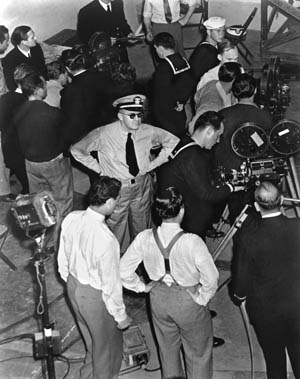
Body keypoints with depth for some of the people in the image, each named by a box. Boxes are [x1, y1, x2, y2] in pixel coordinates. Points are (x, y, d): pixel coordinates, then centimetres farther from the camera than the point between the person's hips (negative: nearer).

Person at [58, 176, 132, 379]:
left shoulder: (71, 219, -16)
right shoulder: (106, 240, -36)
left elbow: (63, 259, 0)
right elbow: (111, 285, -25)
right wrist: (120, 316, -9)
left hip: (73, 286, 7)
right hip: (95, 296, -7)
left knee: (91, 338, 33)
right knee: (106, 343, 23)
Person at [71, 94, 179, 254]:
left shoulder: (148, 132, -12)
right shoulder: (103, 135, -20)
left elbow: (173, 142, 6)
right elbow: (76, 150, -6)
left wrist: (153, 164, -1)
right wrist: (99, 168, -7)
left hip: (142, 185, 3)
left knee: (142, 226, 18)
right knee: (117, 229, 8)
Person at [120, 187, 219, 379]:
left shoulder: (144, 238, -19)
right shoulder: (192, 242, -31)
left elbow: (124, 270, -8)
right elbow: (211, 278, -24)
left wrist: (142, 287, 5)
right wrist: (202, 298, -7)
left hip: (159, 298, 4)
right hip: (189, 301, -4)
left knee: (167, 347, 29)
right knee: (198, 352, 21)